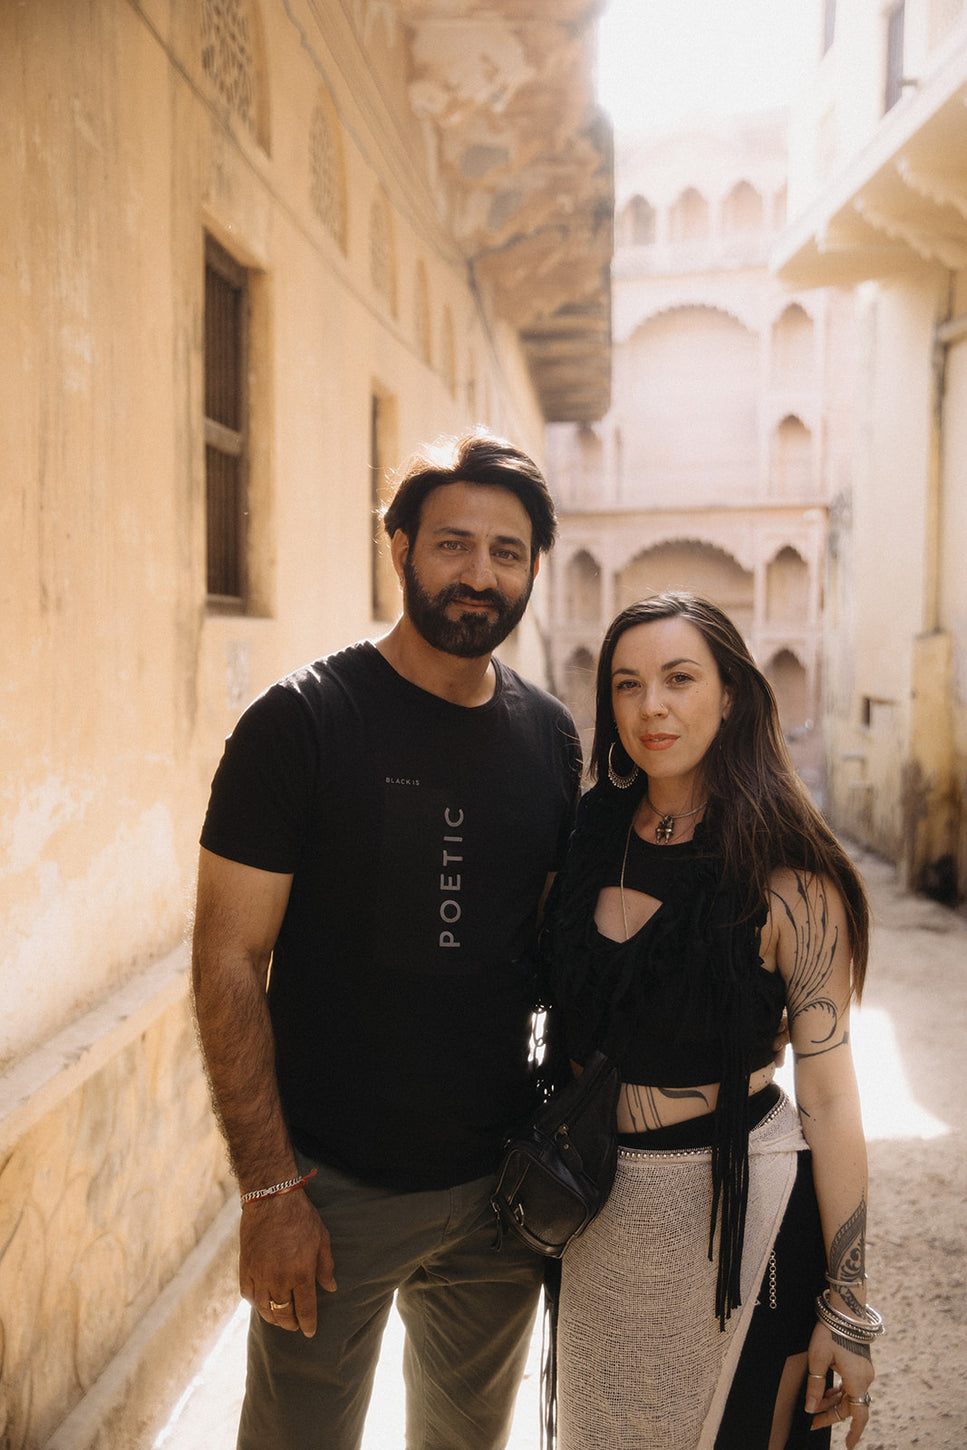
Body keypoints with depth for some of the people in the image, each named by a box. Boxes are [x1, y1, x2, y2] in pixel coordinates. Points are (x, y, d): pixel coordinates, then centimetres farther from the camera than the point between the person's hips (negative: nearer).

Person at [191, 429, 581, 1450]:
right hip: (335, 1187, -4)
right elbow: (228, 960, -14)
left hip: (501, 1179, 5)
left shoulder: (551, 737, 1)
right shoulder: (301, 722, -14)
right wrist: (270, 1190, -15)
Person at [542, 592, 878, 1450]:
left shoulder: (787, 879, -17)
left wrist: (847, 1309, -11)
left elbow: (829, 1096, -14)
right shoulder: (591, 843, -3)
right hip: (604, 1207, 5)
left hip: (741, 1212, -4)